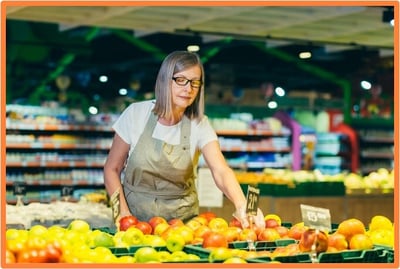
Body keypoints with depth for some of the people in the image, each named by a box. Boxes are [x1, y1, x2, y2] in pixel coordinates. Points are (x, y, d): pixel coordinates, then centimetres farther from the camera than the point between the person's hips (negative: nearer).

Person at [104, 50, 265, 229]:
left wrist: (241, 206, -39)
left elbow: (221, 171, -20)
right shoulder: (136, 114, -7)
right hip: (136, 217, 0)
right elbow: (112, 169, 1)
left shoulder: (199, 125, -6)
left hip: (182, 219, 1)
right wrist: (124, 215, -11)